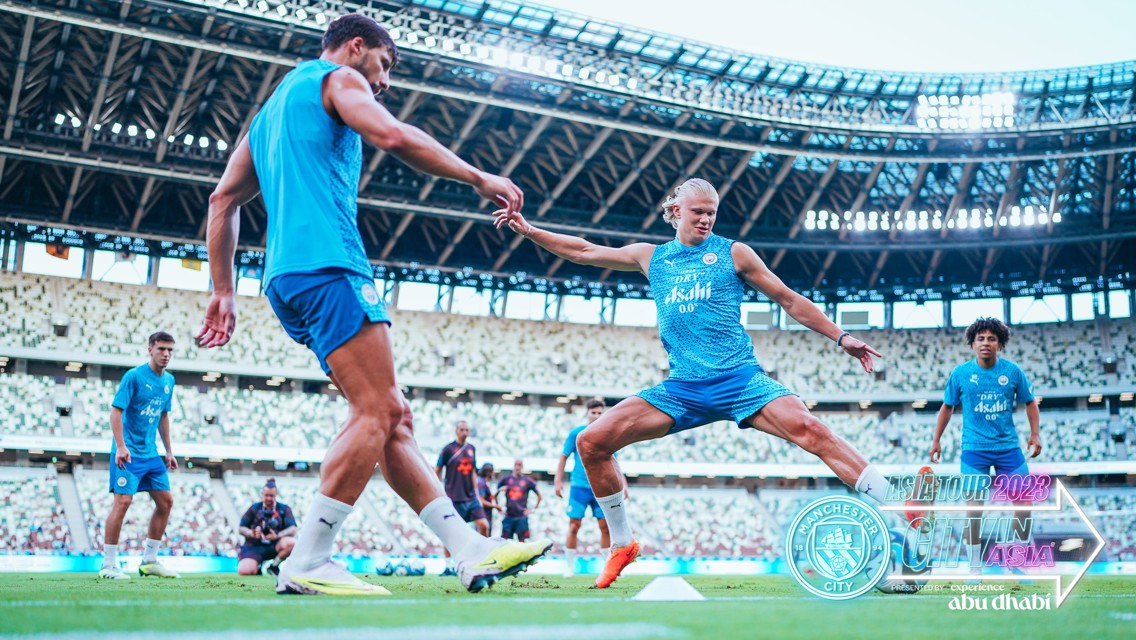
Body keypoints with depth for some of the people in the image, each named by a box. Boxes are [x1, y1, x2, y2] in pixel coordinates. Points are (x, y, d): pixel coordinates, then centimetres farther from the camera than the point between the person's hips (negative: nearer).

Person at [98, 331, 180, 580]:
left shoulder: (168, 380, 10)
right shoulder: (134, 376, -11)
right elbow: (116, 411, -14)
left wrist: (169, 451, 18)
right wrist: (121, 447, -23)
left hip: (150, 453, 8)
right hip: (128, 452, -8)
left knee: (166, 501, 6)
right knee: (123, 501, -13)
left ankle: (149, 560, 17)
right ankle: (109, 565, -3)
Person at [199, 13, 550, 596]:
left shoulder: (274, 106, 31)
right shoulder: (337, 78, 6)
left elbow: (223, 199, 25)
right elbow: (393, 136, -14)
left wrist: (224, 292, 22)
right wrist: (479, 178, -6)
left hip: (287, 279, 10)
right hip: (327, 265, -9)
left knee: (392, 417, 4)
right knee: (376, 413, -13)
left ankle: (471, 551, 2)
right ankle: (306, 563, -15)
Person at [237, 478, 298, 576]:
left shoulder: (284, 509, 6)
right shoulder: (255, 508, 11)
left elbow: (292, 530, -6)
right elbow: (241, 528, 8)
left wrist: (278, 535, -25)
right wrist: (251, 533, -15)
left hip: (275, 546, 0)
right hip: (254, 547, 0)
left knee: (291, 542, -33)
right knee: (244, 571, -27)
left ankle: (273, 565, -6)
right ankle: (258, 567, 12)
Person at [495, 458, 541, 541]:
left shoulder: (528, 481, 4)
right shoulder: (506, 479, 6)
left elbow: (539, 496, 10)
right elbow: (495, 495, 15)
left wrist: (533, 509, 3)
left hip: (521, 516, -1)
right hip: (509, 515, 1)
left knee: (522, 540, -2)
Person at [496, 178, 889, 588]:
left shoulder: (733, 253, 8)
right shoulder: (651, 257, 16)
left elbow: (789, 300, 12)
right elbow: (583, 251, 24)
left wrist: (840, 337, 8)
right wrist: (530, 231, 20)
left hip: (739, 378, -3)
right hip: (682, 388, 3)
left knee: (809, 430, -28)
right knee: (591, 442, -7)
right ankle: (622, 544, 11)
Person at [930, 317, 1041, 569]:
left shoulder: (1013, 371, -1)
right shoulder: (960, 373, -3)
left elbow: (1030, 403, 12)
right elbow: (947, 407, 9)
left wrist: (1035, 434, 1)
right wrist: (936, 440, 8)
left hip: (1008, 447, 2)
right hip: (974, 449, -2)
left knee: (1024, 504, 1)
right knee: (974, 505, -6)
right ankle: (974, 566, 6)